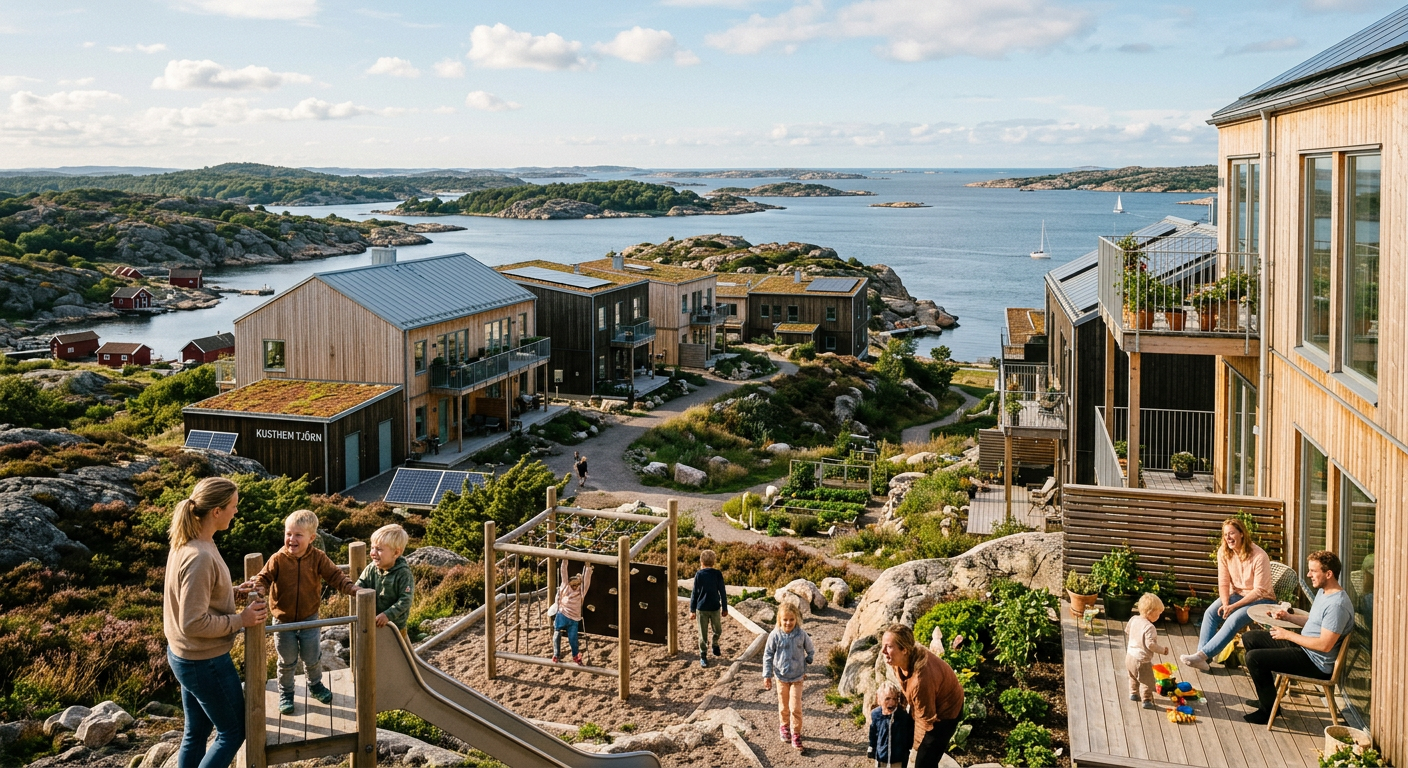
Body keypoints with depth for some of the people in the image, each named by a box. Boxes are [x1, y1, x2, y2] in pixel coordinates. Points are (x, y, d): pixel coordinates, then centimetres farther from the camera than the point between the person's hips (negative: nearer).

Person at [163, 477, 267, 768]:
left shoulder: (187, 541, 0)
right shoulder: (200, 558, -30)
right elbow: (194, 623, -28)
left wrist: (233, 592, 5)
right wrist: (240, 620, -20)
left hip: (184, 656, 9)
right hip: (205, 661, -9)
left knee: (196, 732, 21)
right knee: (233, 732, 9)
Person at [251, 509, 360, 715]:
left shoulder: (318, 558, -12)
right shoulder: (278, 559, -15)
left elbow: (335, 575, -13)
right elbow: (265, 577, -16)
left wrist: (351, 587, -29)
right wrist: (260, 586, -39)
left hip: (309, 619, 1)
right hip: (283, 620, -1)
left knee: (312, 658, 16)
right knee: (287, 661, 13)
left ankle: (315, 685, 43)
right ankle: (285, 693, 35)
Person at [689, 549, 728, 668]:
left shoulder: (699, 574, -5)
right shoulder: (718, 574, -4)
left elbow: (694, 593, -2)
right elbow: (722, 592, -1)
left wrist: (692, 610, 4)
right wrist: (725, 608, 9)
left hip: (701, 608, 0)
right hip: (715, 607, 0)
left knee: (703, 633, 6)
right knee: (717, 630, 22)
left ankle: (703, 656, 12)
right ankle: (715, 647, 31)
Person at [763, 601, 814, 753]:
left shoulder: (802, 634, -11)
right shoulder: (775, 635, -13)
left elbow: (811, 651, 6)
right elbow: (768, 655, -4)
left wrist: (805, 667, 5)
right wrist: (767, 675, -2)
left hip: (797, 677, 0)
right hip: (781, 676, 1)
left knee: (796, 708, -5)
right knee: (783, 706, 15)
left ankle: (796, 735, 9)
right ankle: (783, 726, 39)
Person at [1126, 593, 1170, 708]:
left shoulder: (1134, 620, -1)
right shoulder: (1149, 627, -26)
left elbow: (1127, 632, 15)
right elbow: (1150, 644, -29)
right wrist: (1162, 649, -15)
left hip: (1130, 655, 8)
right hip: (1142, 660, -8)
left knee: (1133, 677, 28)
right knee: (1147, 681, 5)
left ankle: (1133, 694, 40)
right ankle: (1146, 700, 8)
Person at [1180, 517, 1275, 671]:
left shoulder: (1259, 556, -22)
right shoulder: (1223, 552, -5)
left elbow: (1259, 590, -21)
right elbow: (1223, 582, -3)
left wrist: (1234, 606, -25)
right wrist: (1225, 604, -21)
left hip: (1260, 599, -6)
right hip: (1237, 594, 6)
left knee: (1234, 619, -30)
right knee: (1211, 612, -21)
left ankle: (1202, 655, -33)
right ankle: (1202, 657, -27)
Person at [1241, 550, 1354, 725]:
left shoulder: (1337, 604, -25)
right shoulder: (1323, 592, 7)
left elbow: (1325, 645, -28)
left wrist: (1288, 635, -19)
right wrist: (1288, 616, 6)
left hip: (1316, 663, -11)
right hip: (1303, 646, 11)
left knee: (1254, 658, -19)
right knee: (1250, 638, 13)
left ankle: (1269, 708, 0)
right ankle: (1267, 696, 21)